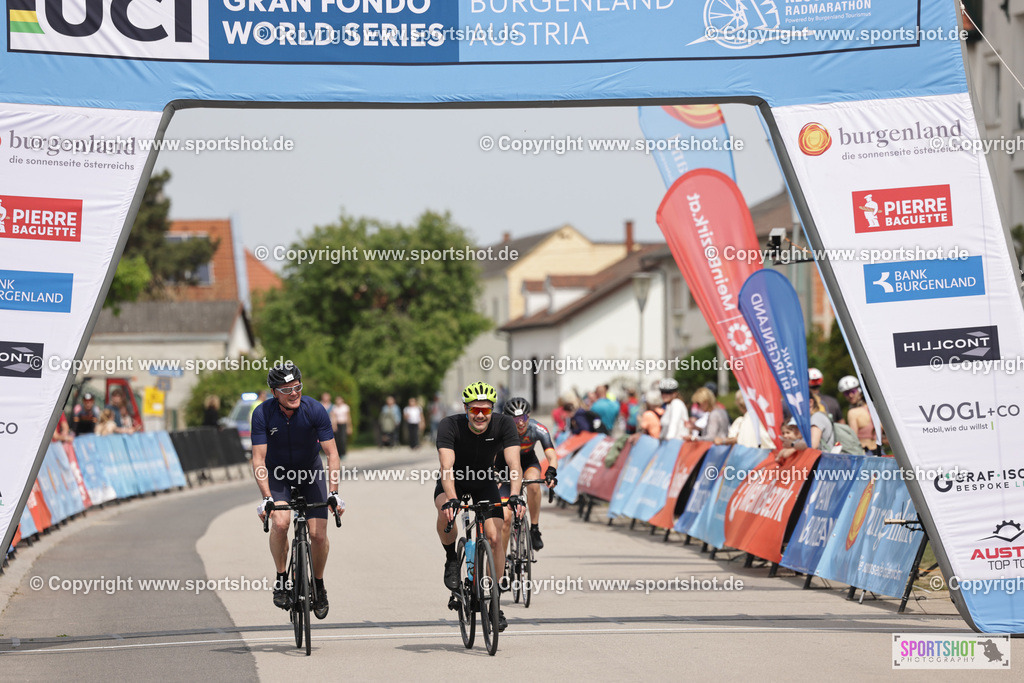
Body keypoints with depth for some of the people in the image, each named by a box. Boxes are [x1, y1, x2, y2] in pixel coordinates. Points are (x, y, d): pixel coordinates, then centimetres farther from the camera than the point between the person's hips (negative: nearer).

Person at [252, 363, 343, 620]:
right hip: (278, 473, -1)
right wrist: (266, 498, -36)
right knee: (280, 522, -26)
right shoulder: (263, 414, -25)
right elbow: (258, 459, -26)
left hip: (310, 472, 1)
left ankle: (318, 584, 17)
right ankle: (281, 580, -6)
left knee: (318, 535, -9)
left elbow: (332, 455, -22)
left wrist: (334, 493, -32)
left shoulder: (315, 410, -24)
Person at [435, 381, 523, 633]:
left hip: (484, 482, 1)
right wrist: (451, 499, -56)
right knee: (446, 513, -35)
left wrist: (514, 495, -50)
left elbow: (514, 464, -33)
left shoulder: (504, 425, -25)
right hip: (454, 481, -1)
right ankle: (451, 559, -6)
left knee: (495, 537, -15)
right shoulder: (450, 426, -30)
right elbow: (447, 466, -40)